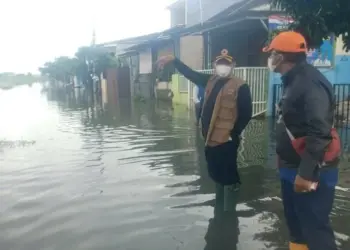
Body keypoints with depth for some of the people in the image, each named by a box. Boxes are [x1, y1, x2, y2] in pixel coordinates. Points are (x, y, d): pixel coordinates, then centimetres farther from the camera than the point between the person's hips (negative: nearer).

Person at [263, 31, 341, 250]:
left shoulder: (310, 83, -19)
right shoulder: (294, 81, 12)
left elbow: (320, 132, -26)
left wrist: (307, 173, -26)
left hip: (310, 173, -10)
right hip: (292, 168, 10)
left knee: (315, 229, -2)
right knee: (296, 225, 21)